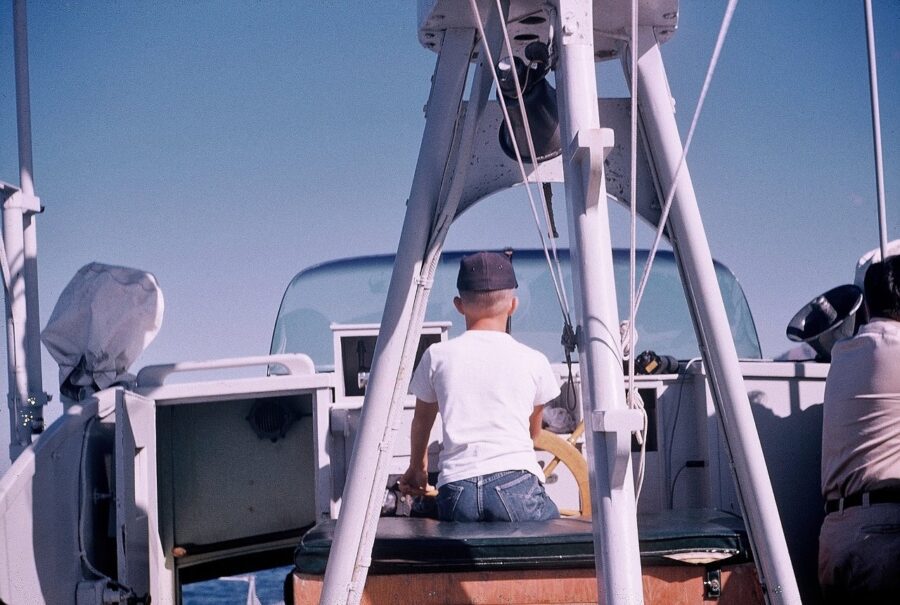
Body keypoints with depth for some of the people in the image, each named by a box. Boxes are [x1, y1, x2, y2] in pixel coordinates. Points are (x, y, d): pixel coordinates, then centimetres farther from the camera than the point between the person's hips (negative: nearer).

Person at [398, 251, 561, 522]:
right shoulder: (533, 361, 13)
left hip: (455, 491, 1)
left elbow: (421, 422, 31)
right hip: (516, 484, -1)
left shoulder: (438, 356, 14)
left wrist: (417, 468, 51)